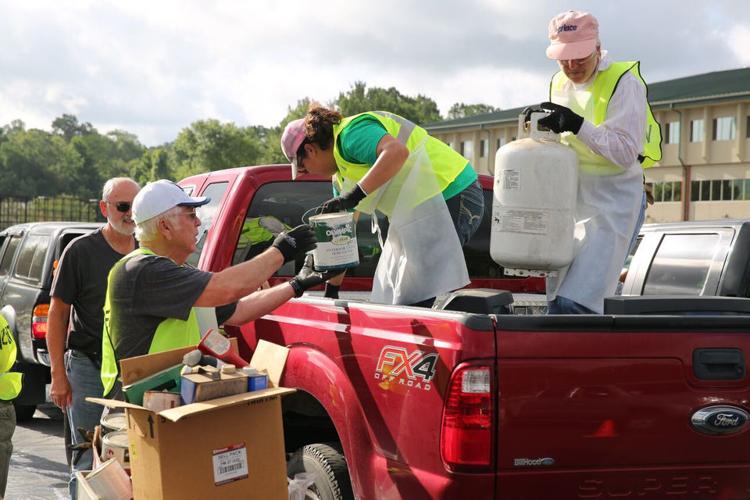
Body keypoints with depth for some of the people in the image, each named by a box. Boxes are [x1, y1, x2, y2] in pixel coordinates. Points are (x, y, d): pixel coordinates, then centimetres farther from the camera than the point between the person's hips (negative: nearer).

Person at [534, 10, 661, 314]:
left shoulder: (622, 81, -12)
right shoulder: (559, 83, 10)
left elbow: (627, 152, -20)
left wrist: (578, 126, -29)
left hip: (612, 198, -7)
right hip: (570, 196, 8)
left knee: (576, 303, -19)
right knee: (556, 301, 7)